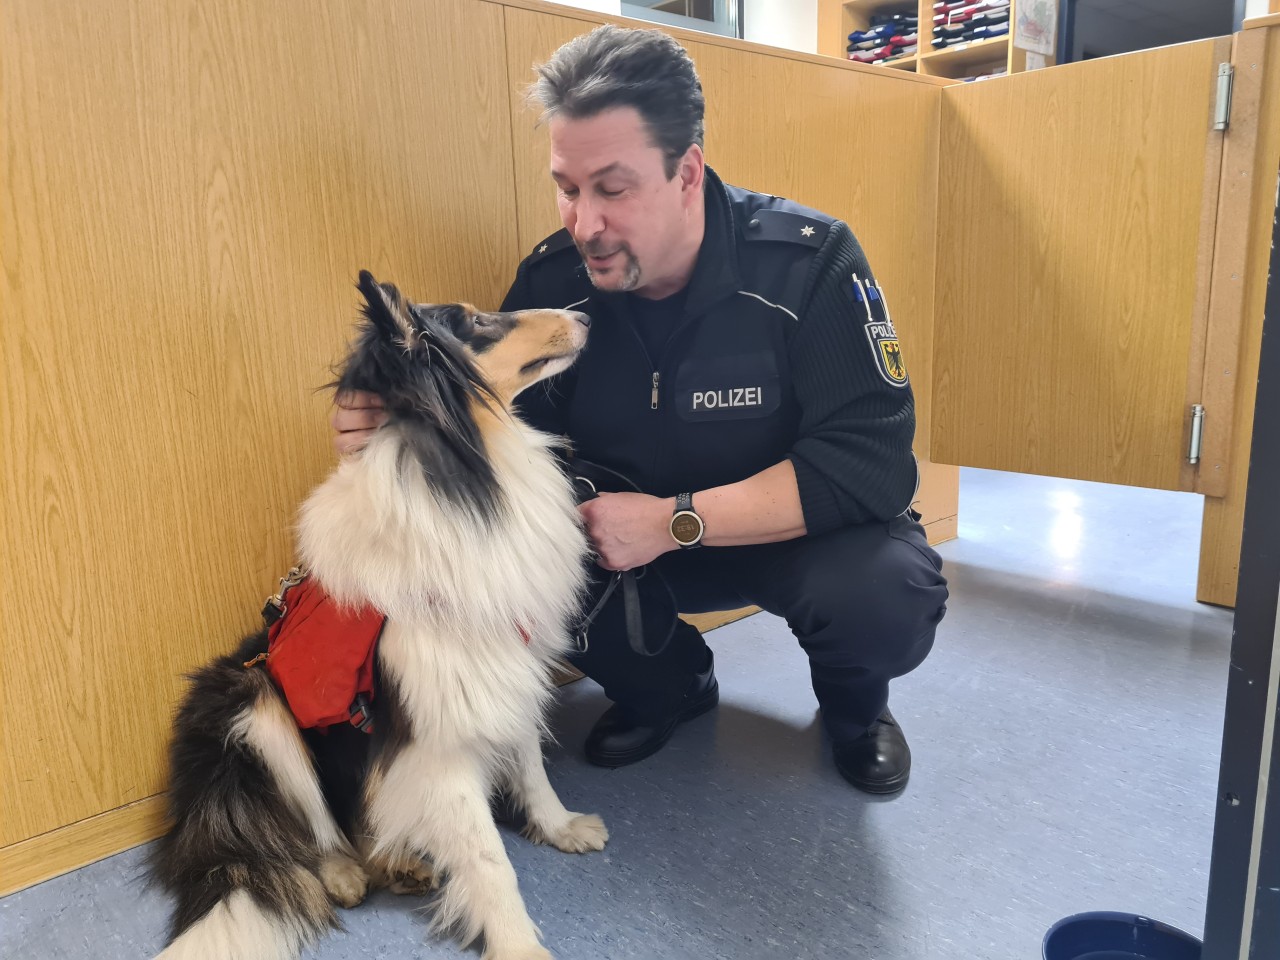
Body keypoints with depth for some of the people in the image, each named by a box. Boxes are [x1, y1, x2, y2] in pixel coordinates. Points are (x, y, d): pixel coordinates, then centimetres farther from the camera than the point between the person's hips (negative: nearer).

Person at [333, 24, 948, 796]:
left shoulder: (808, 261, -22)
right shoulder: (553, 280, -11)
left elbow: (872, 461, -27)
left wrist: (674, 521, -32)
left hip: (804, 529, -3)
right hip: (635, 534, 4)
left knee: (887, 596, -34)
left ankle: (855, 706, 7)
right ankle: (670, 685, 10)